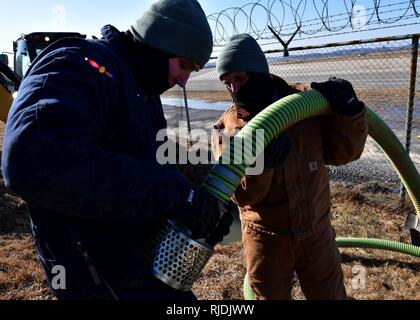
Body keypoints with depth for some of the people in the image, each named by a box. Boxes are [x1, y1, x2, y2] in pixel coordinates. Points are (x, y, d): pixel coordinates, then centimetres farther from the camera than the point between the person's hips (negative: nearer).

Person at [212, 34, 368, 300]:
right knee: (271, 296, 20)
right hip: (265, 237, 0)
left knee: (331, 295, 20)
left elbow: (343, 152, -3)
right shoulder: (227, 127, -11)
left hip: (316, 230, 1)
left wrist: (349, 112, -20)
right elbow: (241, 193, -17)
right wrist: (259, 164, -36)